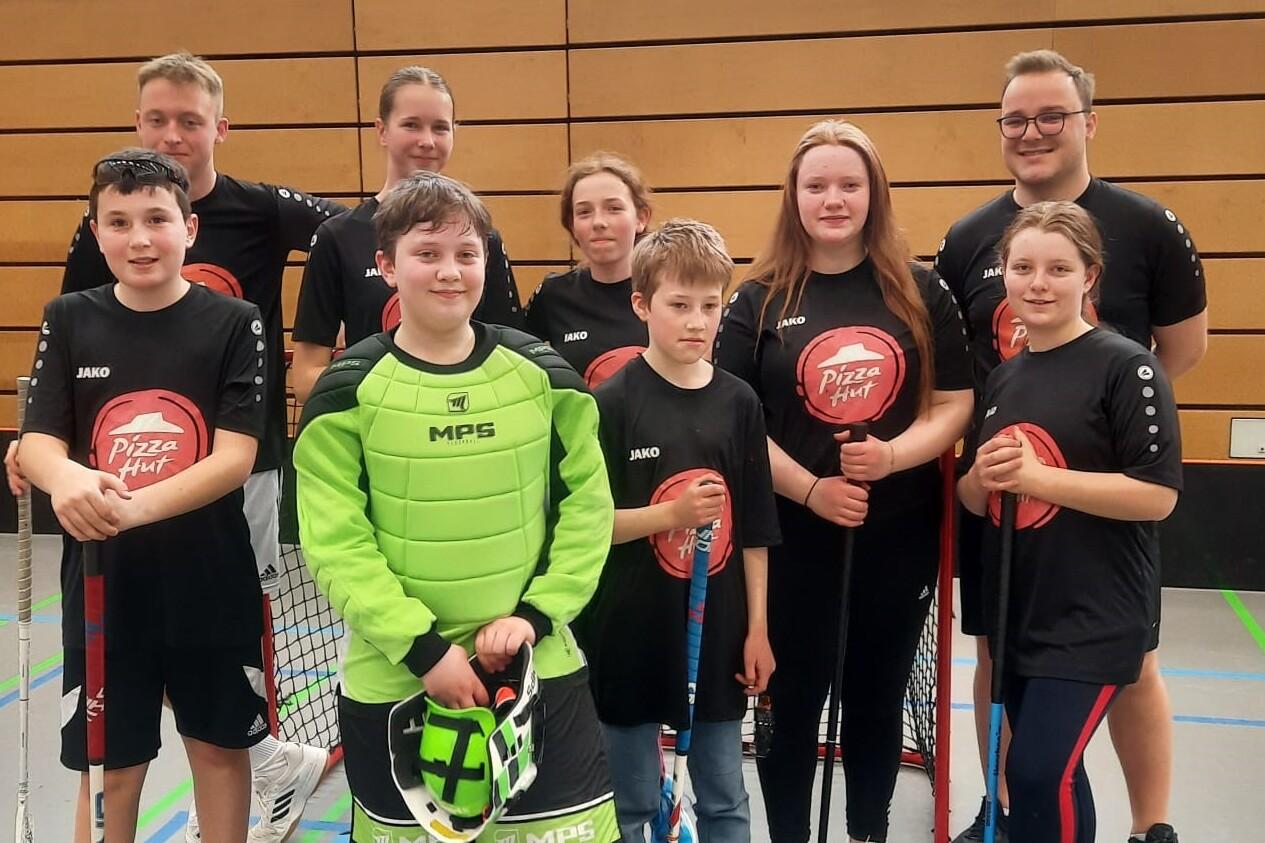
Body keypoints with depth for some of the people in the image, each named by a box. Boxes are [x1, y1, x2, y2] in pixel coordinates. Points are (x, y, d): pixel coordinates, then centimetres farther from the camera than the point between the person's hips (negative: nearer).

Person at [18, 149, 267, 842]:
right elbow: (36, 444, -3)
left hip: (212, 581, -1)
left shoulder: (234, 323, -7)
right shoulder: (69, 321, 1)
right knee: (109, 763, 14)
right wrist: (68, 479, -28)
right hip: (101, 582, 2)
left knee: (219, 746, 16)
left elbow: (235, 457, -14)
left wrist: (137, 507, -29)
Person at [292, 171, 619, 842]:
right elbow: (334, 543, -10)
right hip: (392, 681, -1)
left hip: (540, 670, 1)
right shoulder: (349, 391, -7)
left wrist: (536, 615, -8)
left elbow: (588, 508, 1)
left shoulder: (542, 376, -1)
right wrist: (422, 647, -16)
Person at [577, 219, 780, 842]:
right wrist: (670, 514, -22)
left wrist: (757, 627, 3)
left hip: (717, 631, 3)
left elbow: (754, 530, 4)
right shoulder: (612, 403, -10)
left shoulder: (739, 402, 0)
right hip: (631, 633, -3)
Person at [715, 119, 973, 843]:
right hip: (791, 534, -1)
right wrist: (810, 489, -17)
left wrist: (893, 455, -18)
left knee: (878, 697, 16)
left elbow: (955, 406, 0)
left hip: (900, 534, 1)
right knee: (793, 702, 10)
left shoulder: (921, 291, 1)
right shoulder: (761, 299, -2)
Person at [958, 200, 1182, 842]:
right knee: (1050, 774, 17)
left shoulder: (1126, 366, -11)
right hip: (1014, 611, 7)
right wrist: (981, 478, -8)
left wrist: (1037, 476, -20)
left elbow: (1158, 495, -17)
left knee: (1038, 774, -11)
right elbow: (974, 500, 15)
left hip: (1093, 616, -7)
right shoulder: (1002, 376, 9)